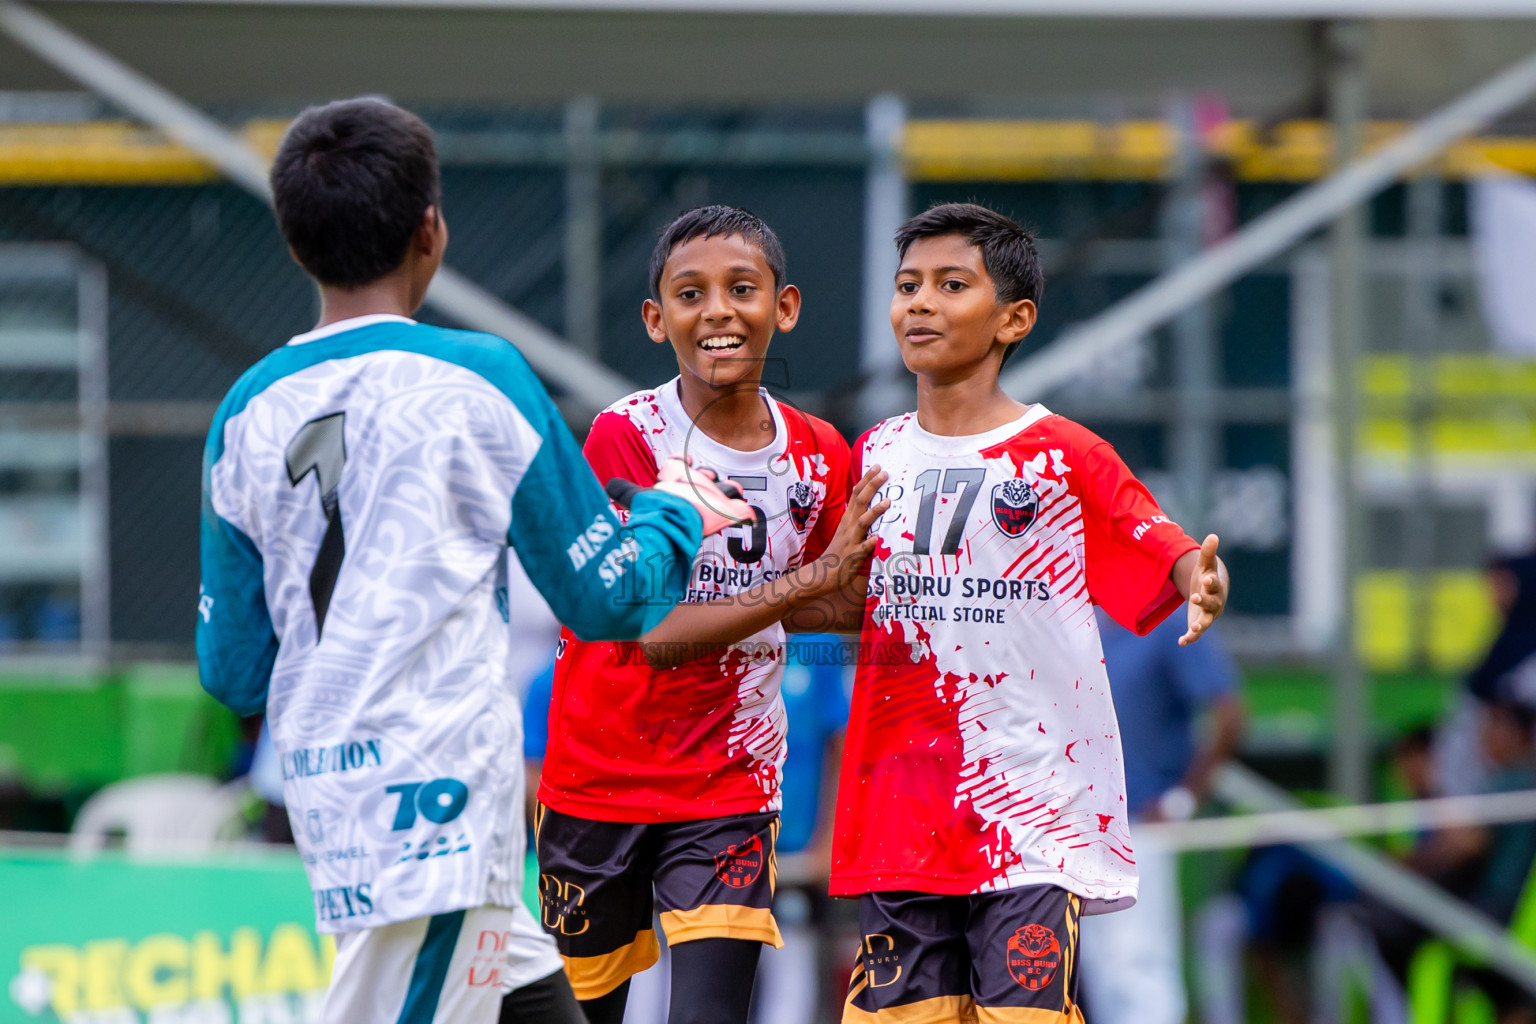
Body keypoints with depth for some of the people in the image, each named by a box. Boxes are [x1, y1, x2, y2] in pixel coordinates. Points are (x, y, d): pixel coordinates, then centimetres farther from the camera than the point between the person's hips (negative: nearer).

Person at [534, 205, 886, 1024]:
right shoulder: (625, 436, -13)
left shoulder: (819, 457, -1)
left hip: (730, 784, 1)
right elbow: (654, 631, -19)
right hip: (598, 778, -1)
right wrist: (812, 579, -22)